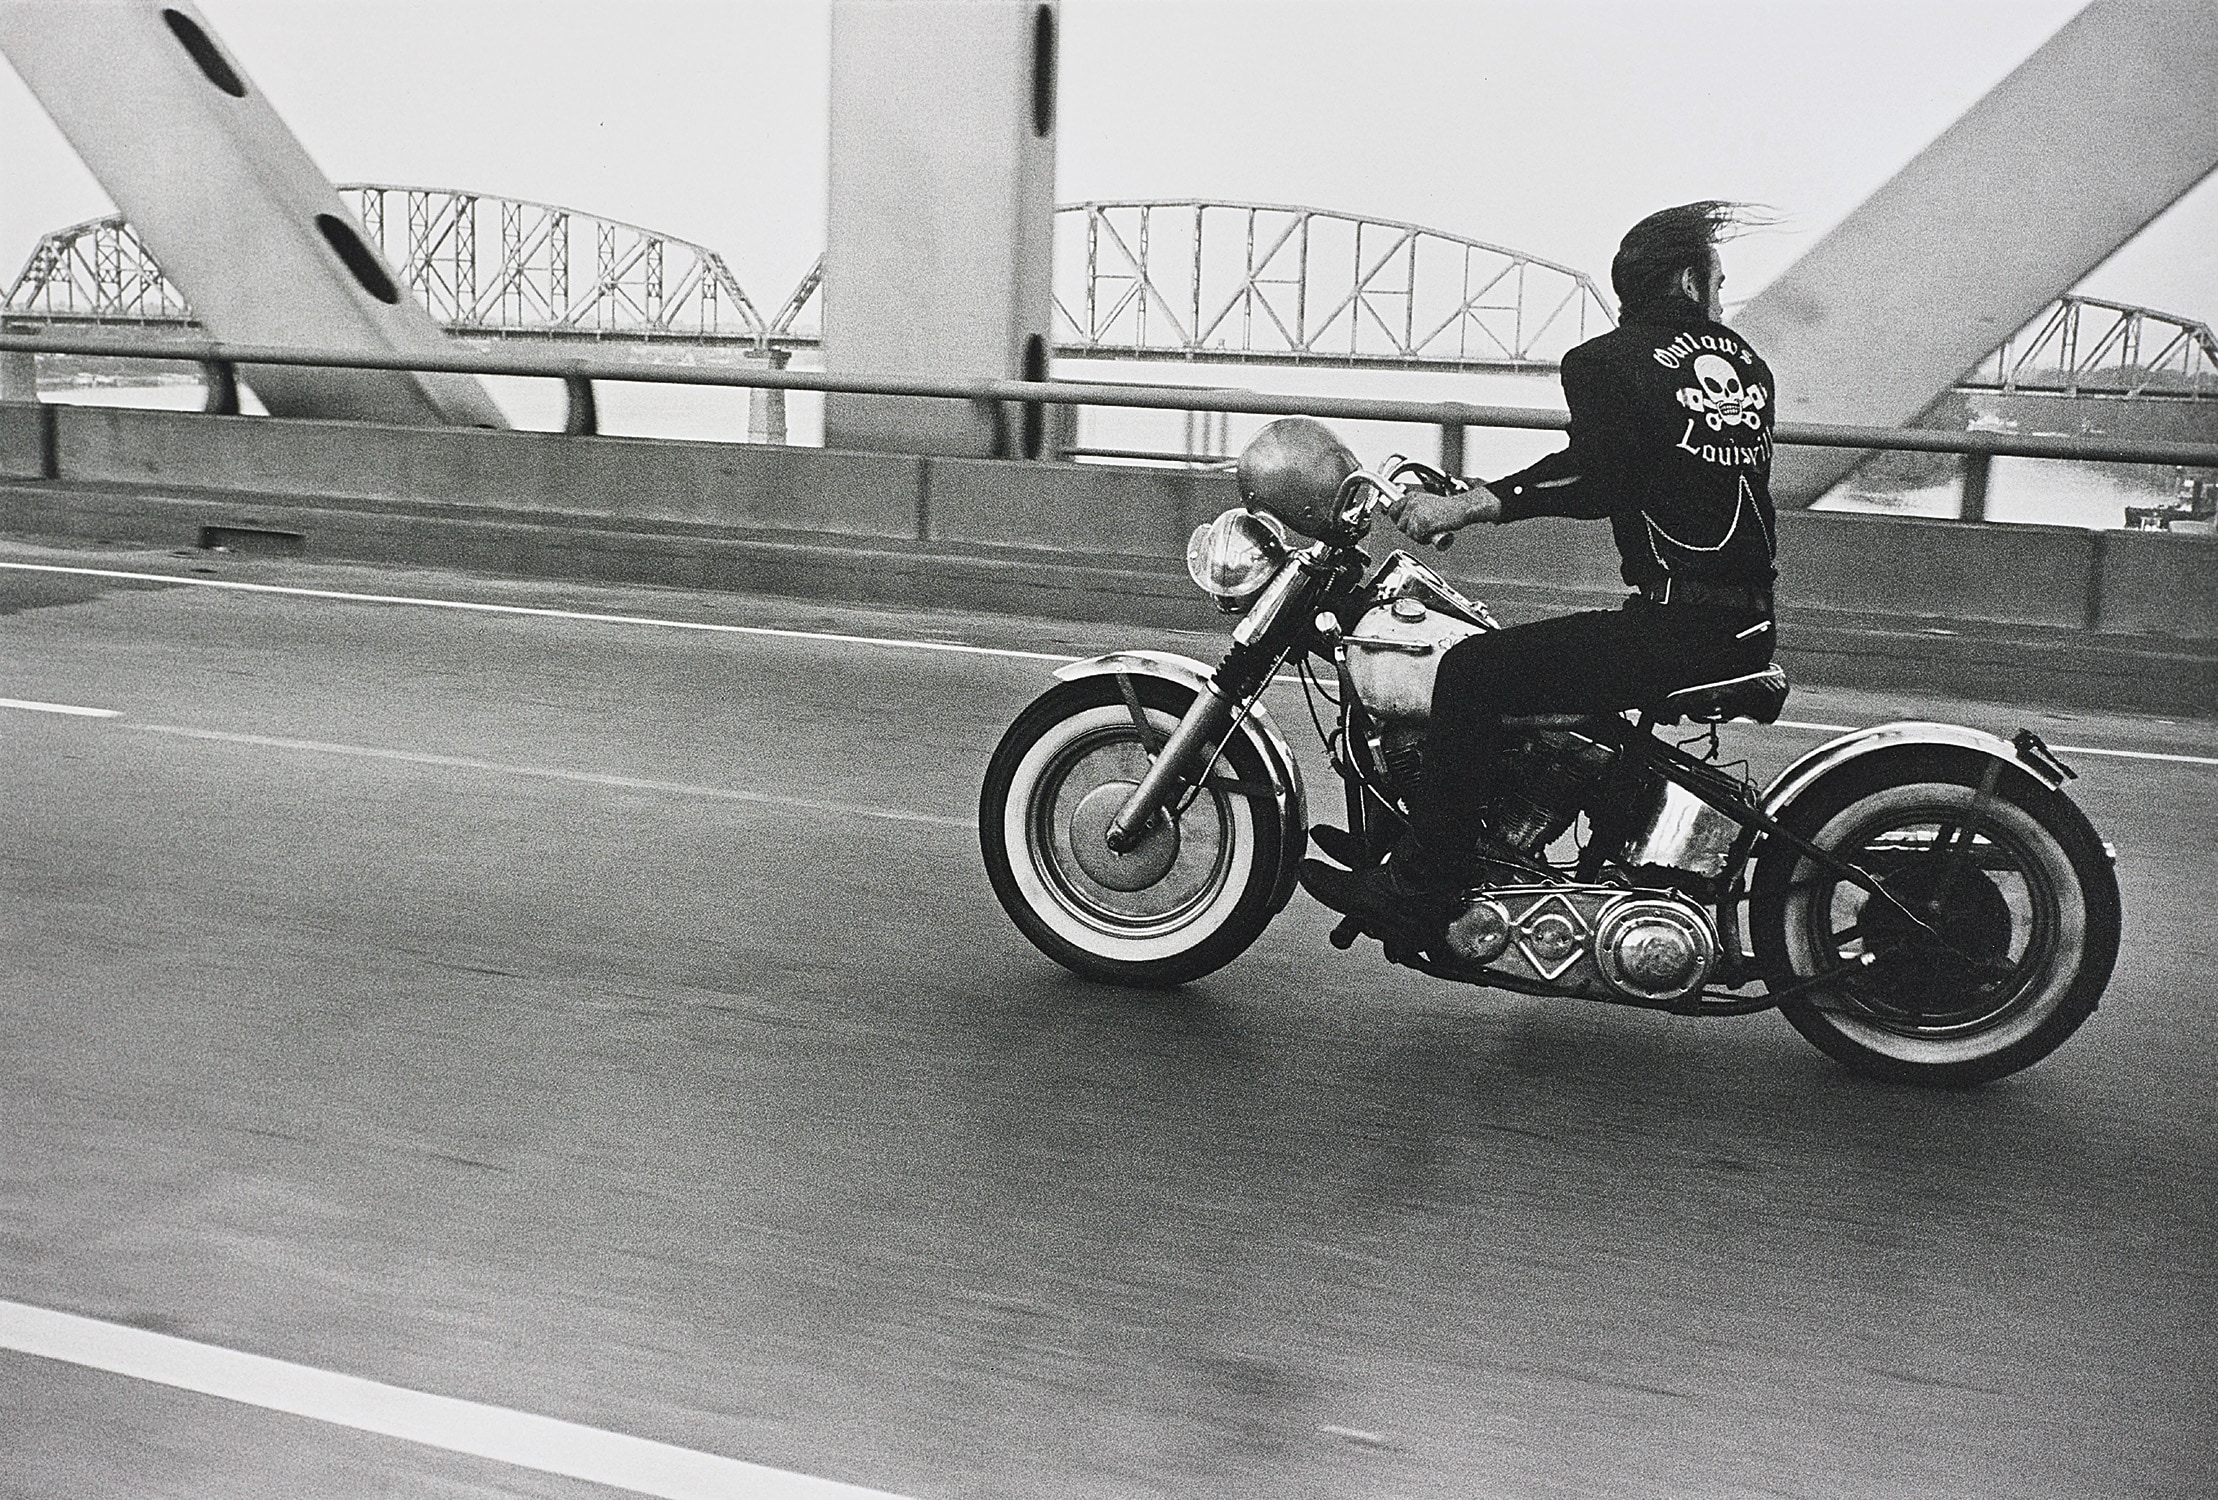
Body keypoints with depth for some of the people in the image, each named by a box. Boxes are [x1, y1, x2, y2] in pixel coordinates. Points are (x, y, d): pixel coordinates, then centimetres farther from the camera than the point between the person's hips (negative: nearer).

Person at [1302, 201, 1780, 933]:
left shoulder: (1608, 360, -5)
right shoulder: (1746, 362, 17)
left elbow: (1598, 473, -19)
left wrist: (1466, 506, -18)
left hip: (1672, 624, -9)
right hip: (1750, 631, 9)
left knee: (1474, 672, -10)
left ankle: (1419, 886, -12)